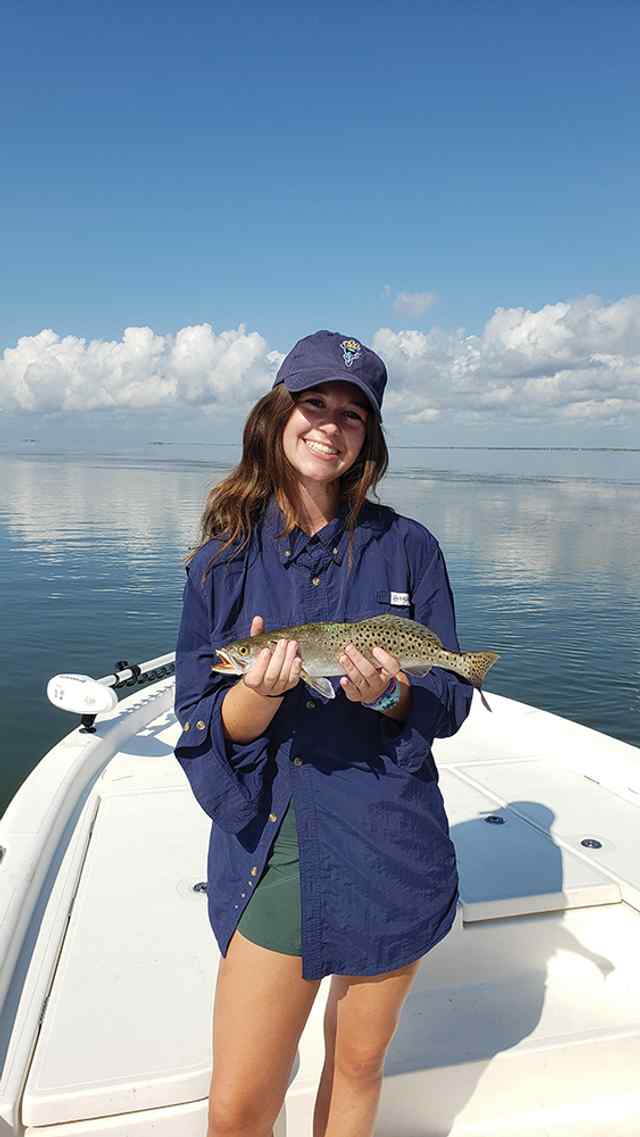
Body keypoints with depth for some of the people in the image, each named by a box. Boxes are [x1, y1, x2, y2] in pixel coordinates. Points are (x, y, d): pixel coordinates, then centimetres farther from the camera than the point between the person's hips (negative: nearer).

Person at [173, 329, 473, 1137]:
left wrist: (390, 695, -20)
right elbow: (201, 727, -4)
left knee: (358, 1063, 20)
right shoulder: (223, 559, -3)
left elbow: (450, 704, 0)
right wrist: (262, 690, -24)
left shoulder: (407, 547, -2)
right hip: (270, 848, 0)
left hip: (390, 845, 1)